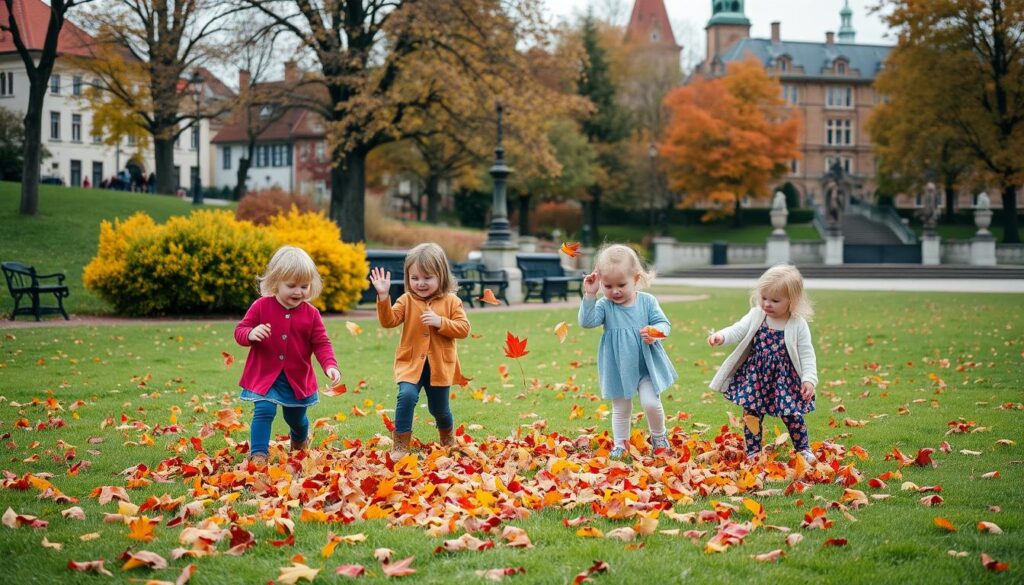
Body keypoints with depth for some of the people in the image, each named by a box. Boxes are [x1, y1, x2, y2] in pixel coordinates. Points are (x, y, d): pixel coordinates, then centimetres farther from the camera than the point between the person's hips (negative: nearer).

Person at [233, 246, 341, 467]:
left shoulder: (311, 314, -6)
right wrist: (251, 334, -30)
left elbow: (321, 344, -5)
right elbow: (239, 331, -5)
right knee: (264, 411, -21)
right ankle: (258, 455, -12)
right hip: (264, 375, -2)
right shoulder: (261, 307, -10)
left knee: (296, 417, 19)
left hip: (298, 378, 2)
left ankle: (300, 442, 52)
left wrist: (330, 366, -22)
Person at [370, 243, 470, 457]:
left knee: (439, 408, 12)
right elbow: (389, 321, -9)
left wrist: (440, 322, -21)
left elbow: (463, 328, -8)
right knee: (407, 395, -25)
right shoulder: (407, 301, 0)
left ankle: (448, 441, 44)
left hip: (440, 364, 0)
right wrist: (383, 296, -22)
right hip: (411, 363, 0)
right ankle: (400, 445, -15)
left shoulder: (451, 302, -2)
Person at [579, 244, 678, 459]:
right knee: (620, 409, 12)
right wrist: (589, 295, -28)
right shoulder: (604, 306, -7)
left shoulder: (647, 301, -5)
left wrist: (655, 332, -27)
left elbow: (664, 324, -5)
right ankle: (619, 444, 28)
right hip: (619, 368, 1)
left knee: (651, 403, -6)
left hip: (646, 365, -1)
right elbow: (587, 321, -21)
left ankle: (659, 438, 20)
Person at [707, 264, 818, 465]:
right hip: (755, 376, 2)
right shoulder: (756, 316, -2)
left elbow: (806, 354, -7)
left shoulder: (798, 325, -8)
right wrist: (721, 336, -29)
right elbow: (737, 331, -8)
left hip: (785, 378, -2)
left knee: (792, 415, 2)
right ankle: (753, 451, 18)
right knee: (752, 413, 3)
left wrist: (809, 379, -16)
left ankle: (803, 449, 23)